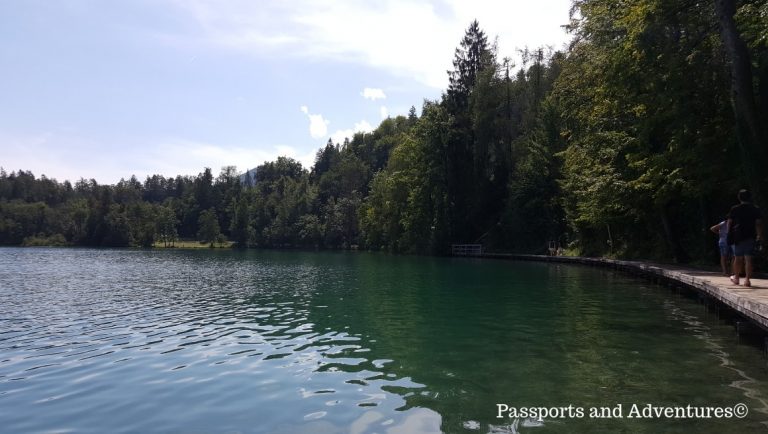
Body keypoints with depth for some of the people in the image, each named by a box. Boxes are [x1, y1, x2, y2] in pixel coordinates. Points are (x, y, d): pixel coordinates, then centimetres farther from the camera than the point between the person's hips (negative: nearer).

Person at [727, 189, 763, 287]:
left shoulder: (734, 209, 0)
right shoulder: (755, 209, 1)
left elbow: (729, 222, 2)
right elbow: (758, 223, -4)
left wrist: (729, 234, 12)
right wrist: (759, 235, 1)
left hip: (738, 236, 0)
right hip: (750, 237, 0)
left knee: (738, 258, 11)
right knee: (748, 258, 0)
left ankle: (736, 278, 23)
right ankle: (747, 280, -3)